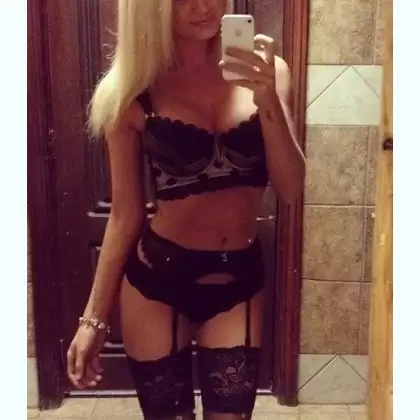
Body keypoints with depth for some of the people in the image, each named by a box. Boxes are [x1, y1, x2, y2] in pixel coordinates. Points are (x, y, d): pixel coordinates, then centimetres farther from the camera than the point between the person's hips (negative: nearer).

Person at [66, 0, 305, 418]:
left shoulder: (265, 70, -2)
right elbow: (125, 214, -2)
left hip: (240, 282, 2)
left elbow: (289, 189, -5)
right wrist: (93, 318, 2)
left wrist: (268, 99, -20)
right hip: (157, 282, -1)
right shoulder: (134, 92, -8)